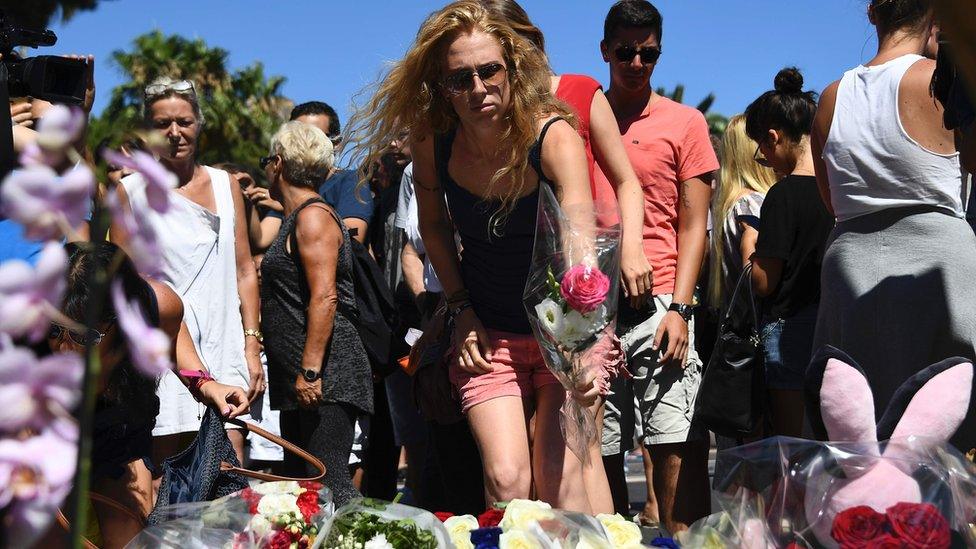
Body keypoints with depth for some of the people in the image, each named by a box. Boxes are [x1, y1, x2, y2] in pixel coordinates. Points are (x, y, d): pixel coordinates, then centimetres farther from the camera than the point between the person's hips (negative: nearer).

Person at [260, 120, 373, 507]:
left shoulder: (313, 216, -9)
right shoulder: (296, 219, 21)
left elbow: (324, 298, -19)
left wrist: (310, 371, -23)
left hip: (326, 377, -10)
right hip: (303, 379, 10)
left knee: (328, 481, -14)